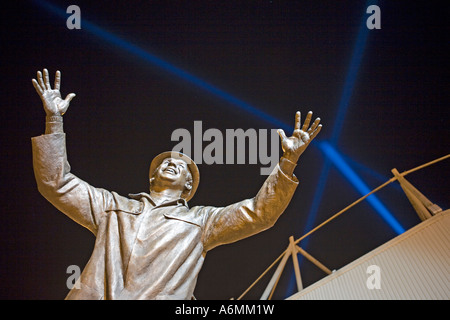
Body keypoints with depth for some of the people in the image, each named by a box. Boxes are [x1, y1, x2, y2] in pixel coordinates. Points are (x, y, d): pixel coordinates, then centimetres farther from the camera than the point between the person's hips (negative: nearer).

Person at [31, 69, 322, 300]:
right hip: (94, 294, 1)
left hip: (161, 294, 0)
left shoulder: (200, 219, 26)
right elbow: (57, 183, 27)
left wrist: (288, 162, 9)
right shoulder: (112, 206, 31)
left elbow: (259, 213, 19)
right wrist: (54, 120, 21)